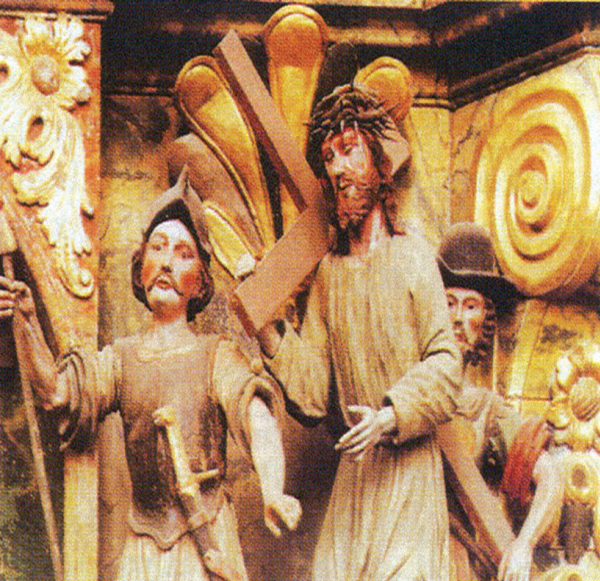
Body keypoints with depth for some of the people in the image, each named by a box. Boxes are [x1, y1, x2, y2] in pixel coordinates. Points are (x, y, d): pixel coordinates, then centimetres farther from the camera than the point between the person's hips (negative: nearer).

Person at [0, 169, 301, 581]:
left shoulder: (217, 356, -1)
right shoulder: (121, 359, 9)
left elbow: (259, 421, -17)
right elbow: (56, 392, -6)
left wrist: (274, 495, -36)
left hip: (207, 537, -2)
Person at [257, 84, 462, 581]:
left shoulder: (412, 257, -4)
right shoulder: (328, 272, 9)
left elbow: (445, 364, -8)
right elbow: (315, 392, 5)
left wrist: (390, 416, -20)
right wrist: (268, 328, -7)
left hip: (410, 466, -4)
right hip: (354, 470, 4)